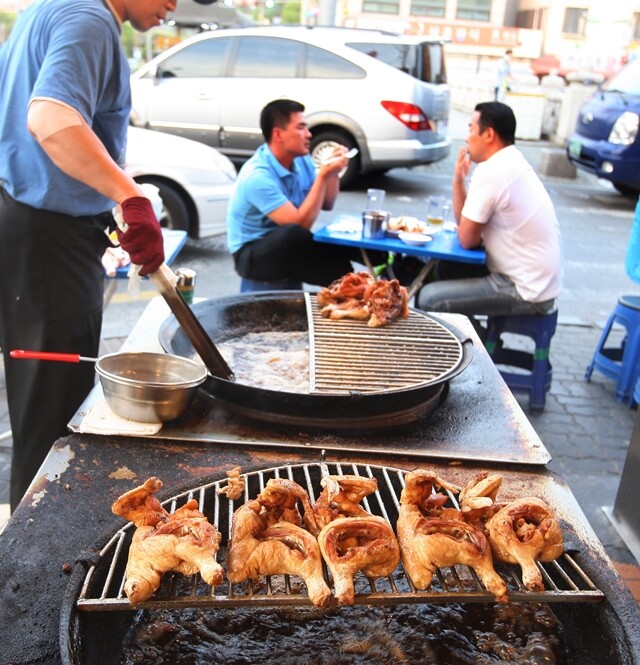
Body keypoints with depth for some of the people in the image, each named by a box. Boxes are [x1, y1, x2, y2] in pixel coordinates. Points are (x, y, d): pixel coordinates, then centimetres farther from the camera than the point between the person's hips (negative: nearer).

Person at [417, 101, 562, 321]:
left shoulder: (491, 171, -19)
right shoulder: (512, 163, 12)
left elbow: (467, 239, -12)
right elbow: (464, 223, 12)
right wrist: (459, 180, 1)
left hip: (526, 292, -10)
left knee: (429, 299, -12)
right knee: (447, 267, 22)